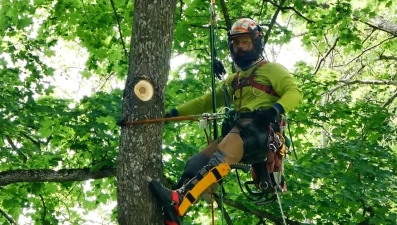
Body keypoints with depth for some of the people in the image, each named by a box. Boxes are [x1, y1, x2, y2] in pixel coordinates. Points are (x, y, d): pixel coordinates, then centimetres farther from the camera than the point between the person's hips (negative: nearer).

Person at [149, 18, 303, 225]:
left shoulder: (271, 70, 11)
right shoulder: (233, 80, 32)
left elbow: (294, 92, -4)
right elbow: (206, 101, 29)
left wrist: (276, 109, -25)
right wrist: (175, 112, 17)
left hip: (260, 130, -7)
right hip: (236, 132, 7)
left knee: (219, 160, -33)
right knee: (195, 166, -14)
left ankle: (177, 200, -50)